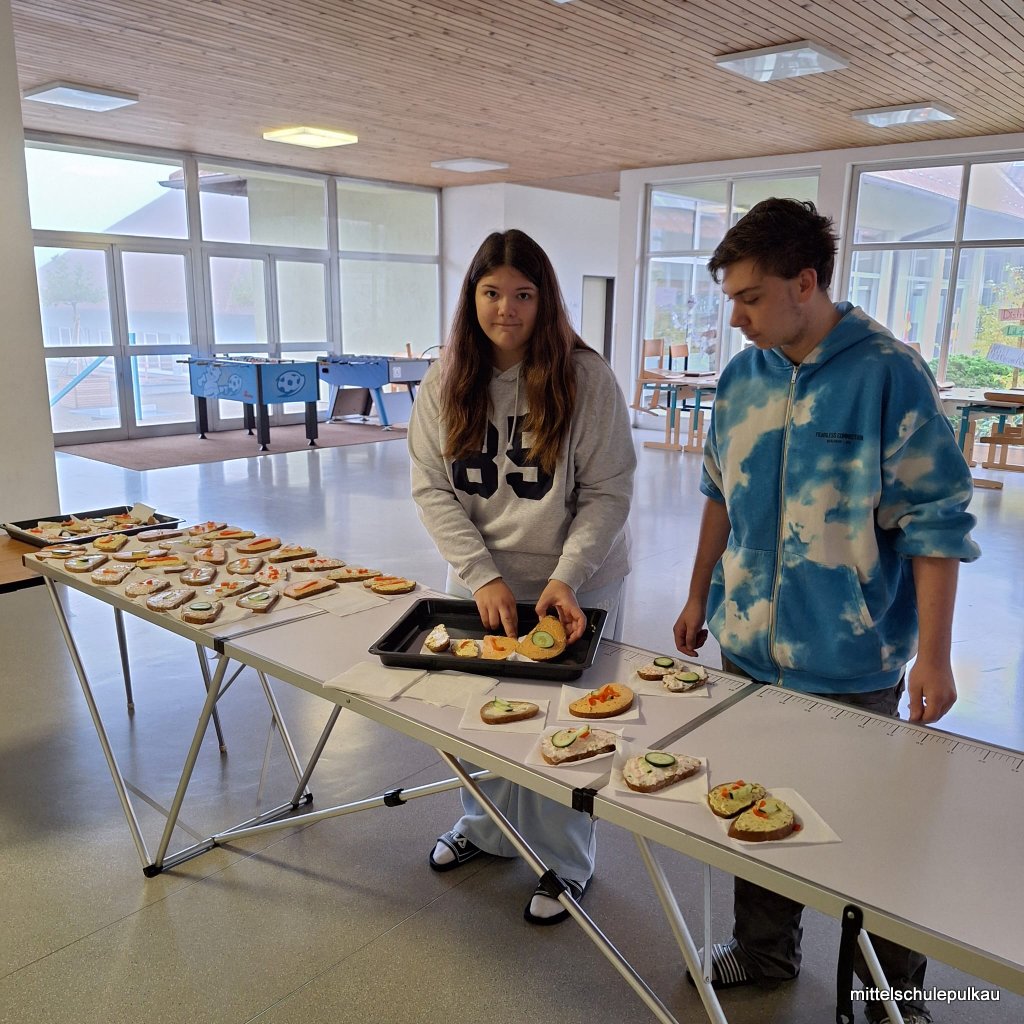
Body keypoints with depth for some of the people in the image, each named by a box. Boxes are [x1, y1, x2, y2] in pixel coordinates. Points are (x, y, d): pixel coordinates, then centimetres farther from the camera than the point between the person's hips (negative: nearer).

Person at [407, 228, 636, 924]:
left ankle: (565, 863, 32)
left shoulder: (585, 377, -14)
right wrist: (484, 576, -15)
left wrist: (565, 579, -24)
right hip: (480, 584, 4)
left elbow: (608, 493, -13)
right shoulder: (446, 381, -4)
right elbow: (432, 487, -5)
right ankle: (485, 828, 46)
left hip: (572, 587, -3)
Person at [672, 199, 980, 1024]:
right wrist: (699, 596, 15)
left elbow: (936, 519, -12)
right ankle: (764, 954, 40)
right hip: (749, 648, 5)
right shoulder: (742, 377, 3)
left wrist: (933, 654, -13)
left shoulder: (888, 374, -14)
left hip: (851, 663, -5)